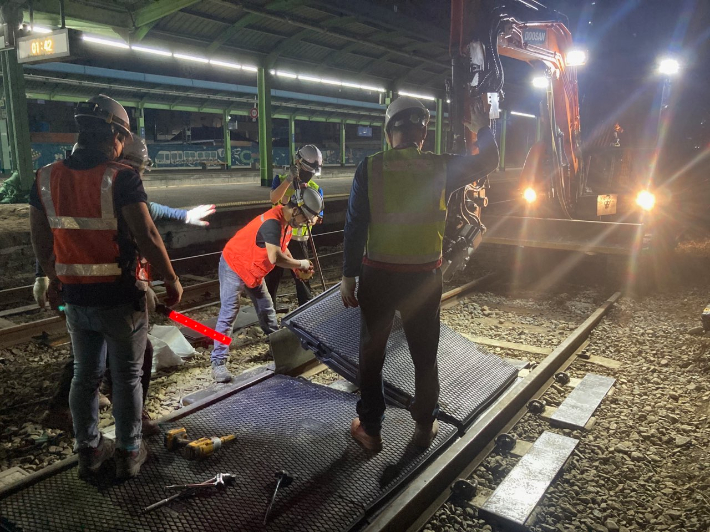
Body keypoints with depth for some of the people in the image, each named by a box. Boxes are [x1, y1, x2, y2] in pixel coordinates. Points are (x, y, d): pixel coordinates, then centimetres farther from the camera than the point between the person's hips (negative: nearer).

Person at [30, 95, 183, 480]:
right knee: (127, 378, 12)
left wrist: (54, 279, 24)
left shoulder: (46, 178, 1)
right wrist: (172, 281, -9)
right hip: (121, 299, -5)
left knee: (85, 375, 21)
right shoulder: (122, 178, -17)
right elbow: (147, 237, -21)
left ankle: (88, 451, 35)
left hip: (75, 299, 5)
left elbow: (40, 239, 10)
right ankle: (129, 454, 26)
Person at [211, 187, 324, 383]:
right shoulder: (272, 222, -33)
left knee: (266, 308, 18)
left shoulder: (287, 221, -2)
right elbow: (275, 258, -41)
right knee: (228, 314, -11)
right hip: (233, 267, -9)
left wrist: (298, 268, -6)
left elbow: (283, 249, 9)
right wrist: (300, 263, -25)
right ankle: (218, 362, -8)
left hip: (253, 270, 9)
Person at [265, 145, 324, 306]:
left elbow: (316, 218, -5)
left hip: (298, 240, 1)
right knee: (272, 278, 9)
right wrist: (289, 179, -33)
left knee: (303, 277, 4)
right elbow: (273, 198, -24)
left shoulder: (316, 189, 0)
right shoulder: (281, 180, -3)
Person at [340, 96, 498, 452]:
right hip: (424, 277, 1)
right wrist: (483, 127, 26)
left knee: (371, 355, 14)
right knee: (425, 356, 17)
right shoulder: (440, 168, -5)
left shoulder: (370, 167, -8)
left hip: (377, 275, -1)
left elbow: (355, 225, -9)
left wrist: (348, 275, -3)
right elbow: (488, 162, 11)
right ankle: (425, 426, 31)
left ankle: (370, 430, 24)